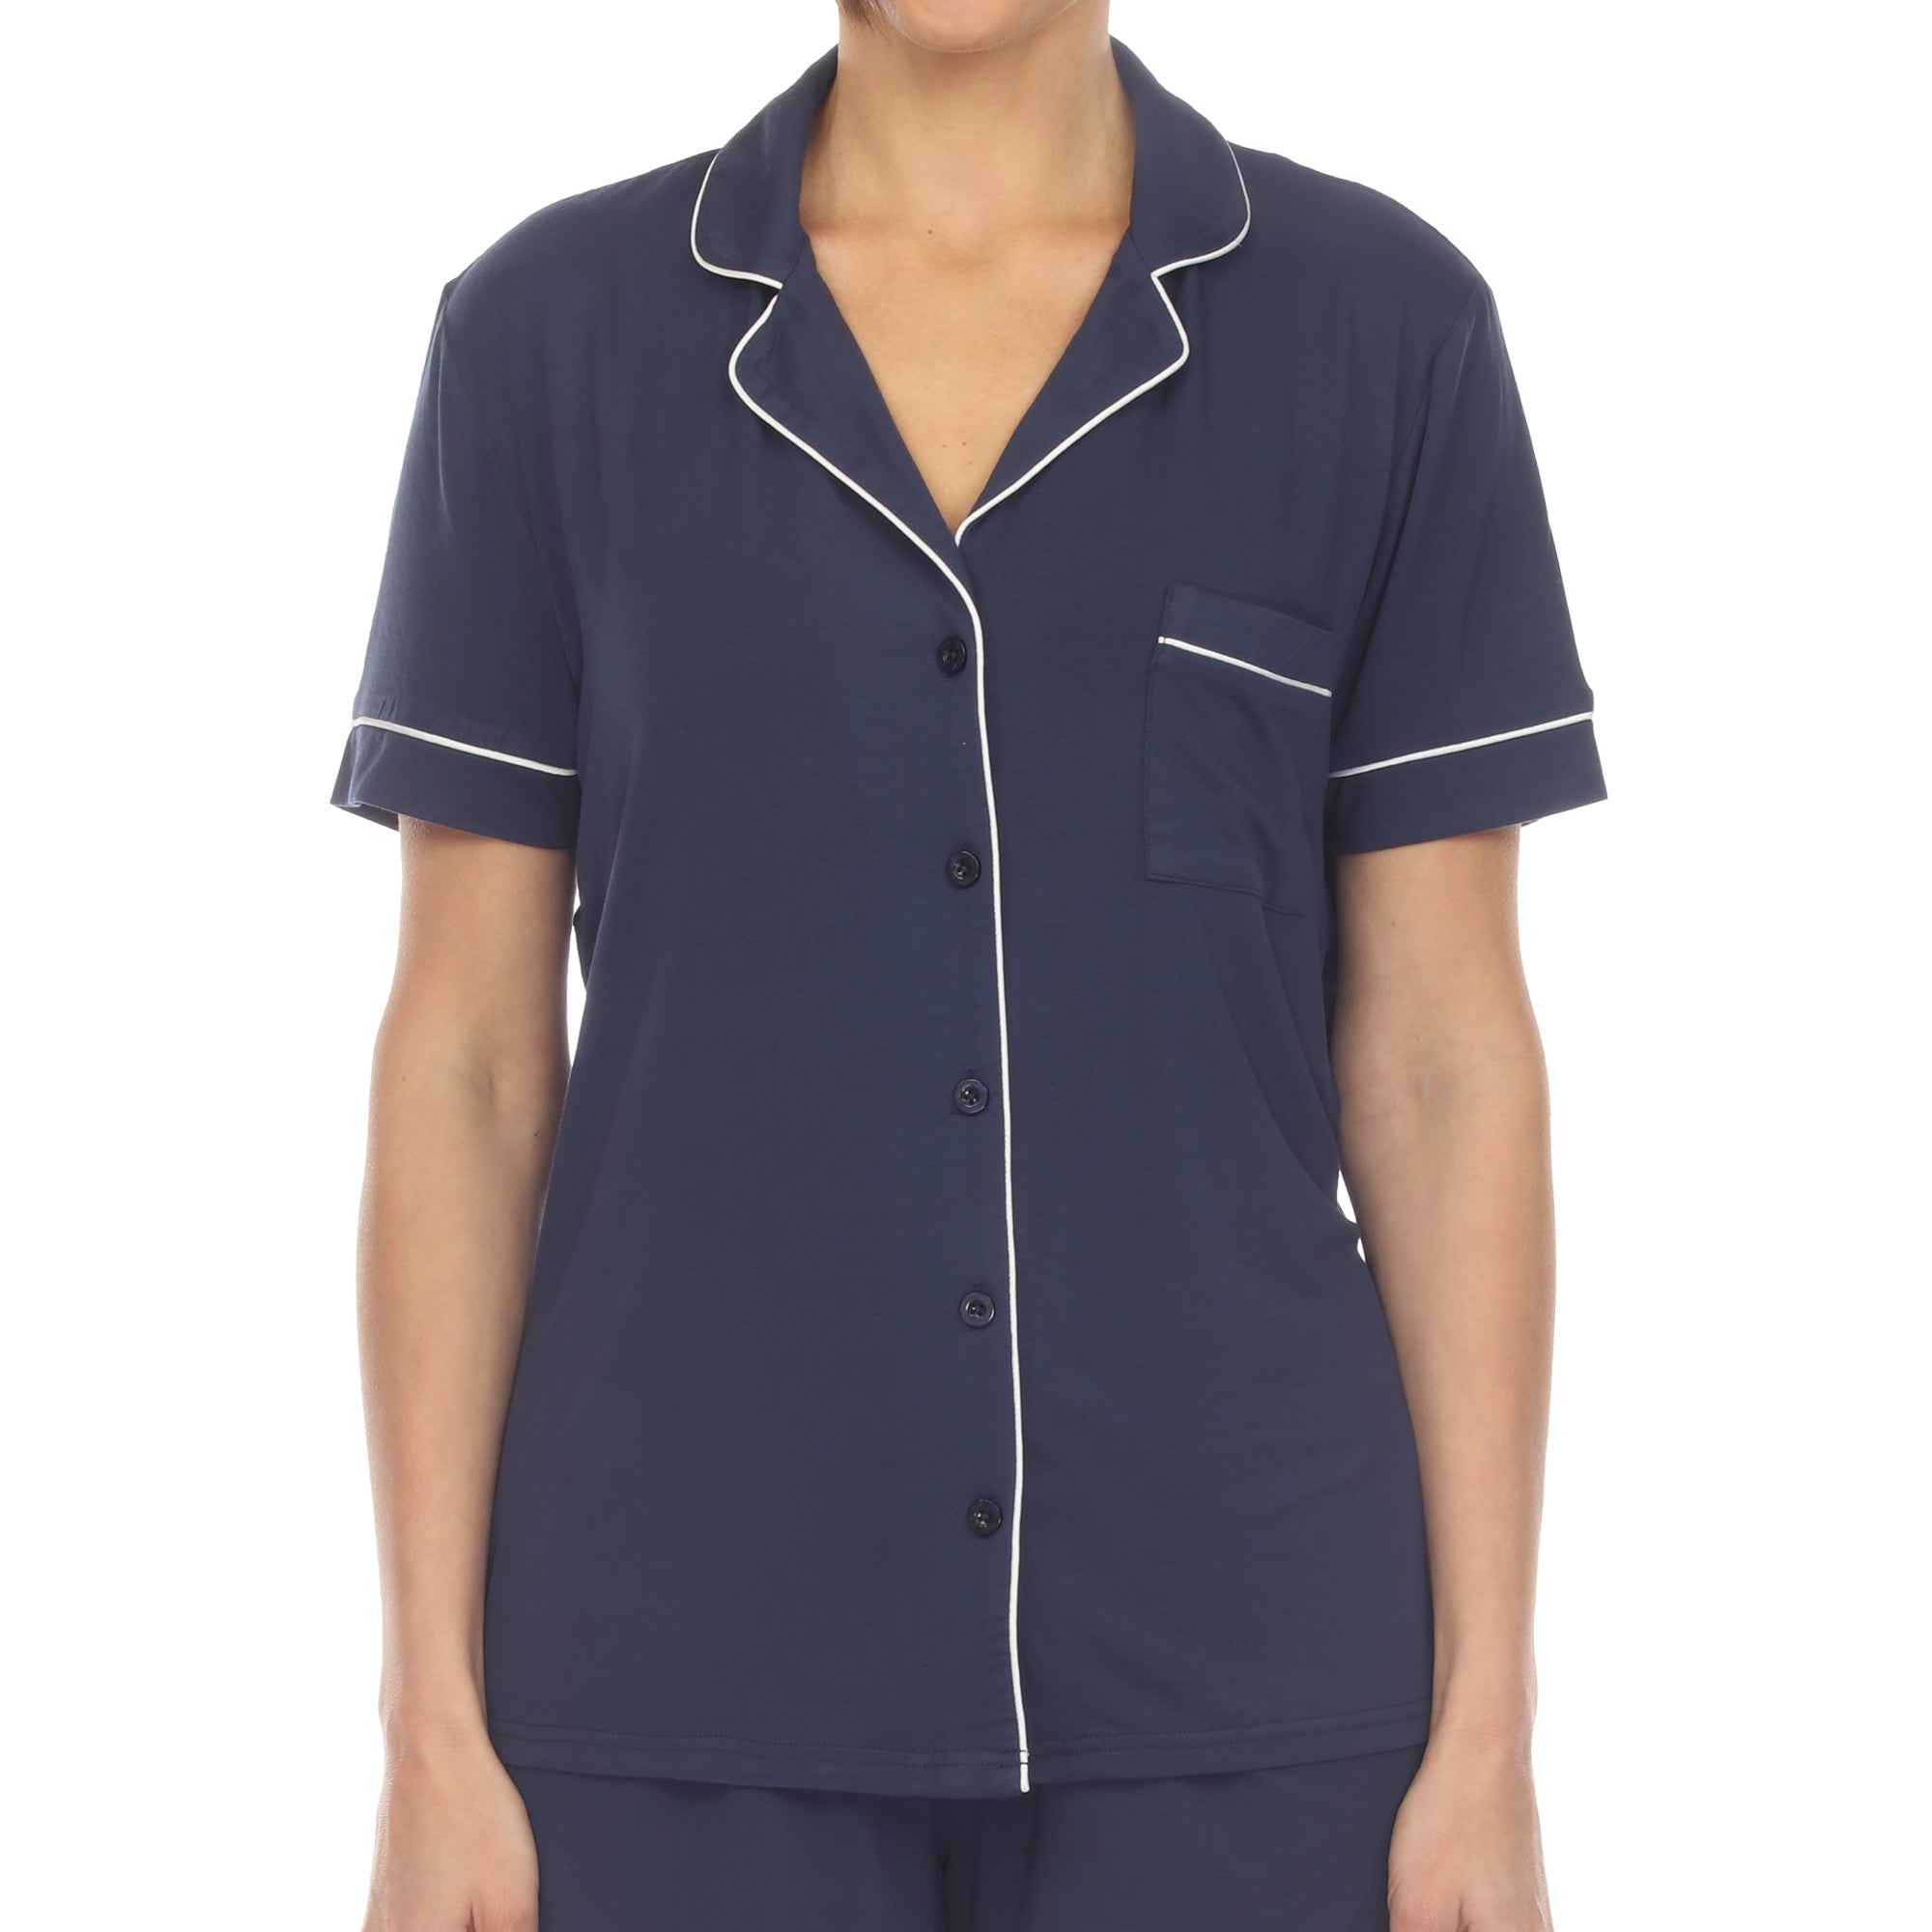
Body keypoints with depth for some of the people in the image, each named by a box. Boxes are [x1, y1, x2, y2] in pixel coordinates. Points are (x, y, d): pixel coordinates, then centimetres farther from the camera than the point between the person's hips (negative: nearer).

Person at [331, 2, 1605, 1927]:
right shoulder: (551, 329, 0)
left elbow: (1440, 1047, 0)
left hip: (1228, 1662, 0)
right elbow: (465, 1052, 1)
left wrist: (1487, 1724, -2)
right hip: (693, 1658, 0)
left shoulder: (1385, 324, 0)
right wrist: (432, 1723, -3)